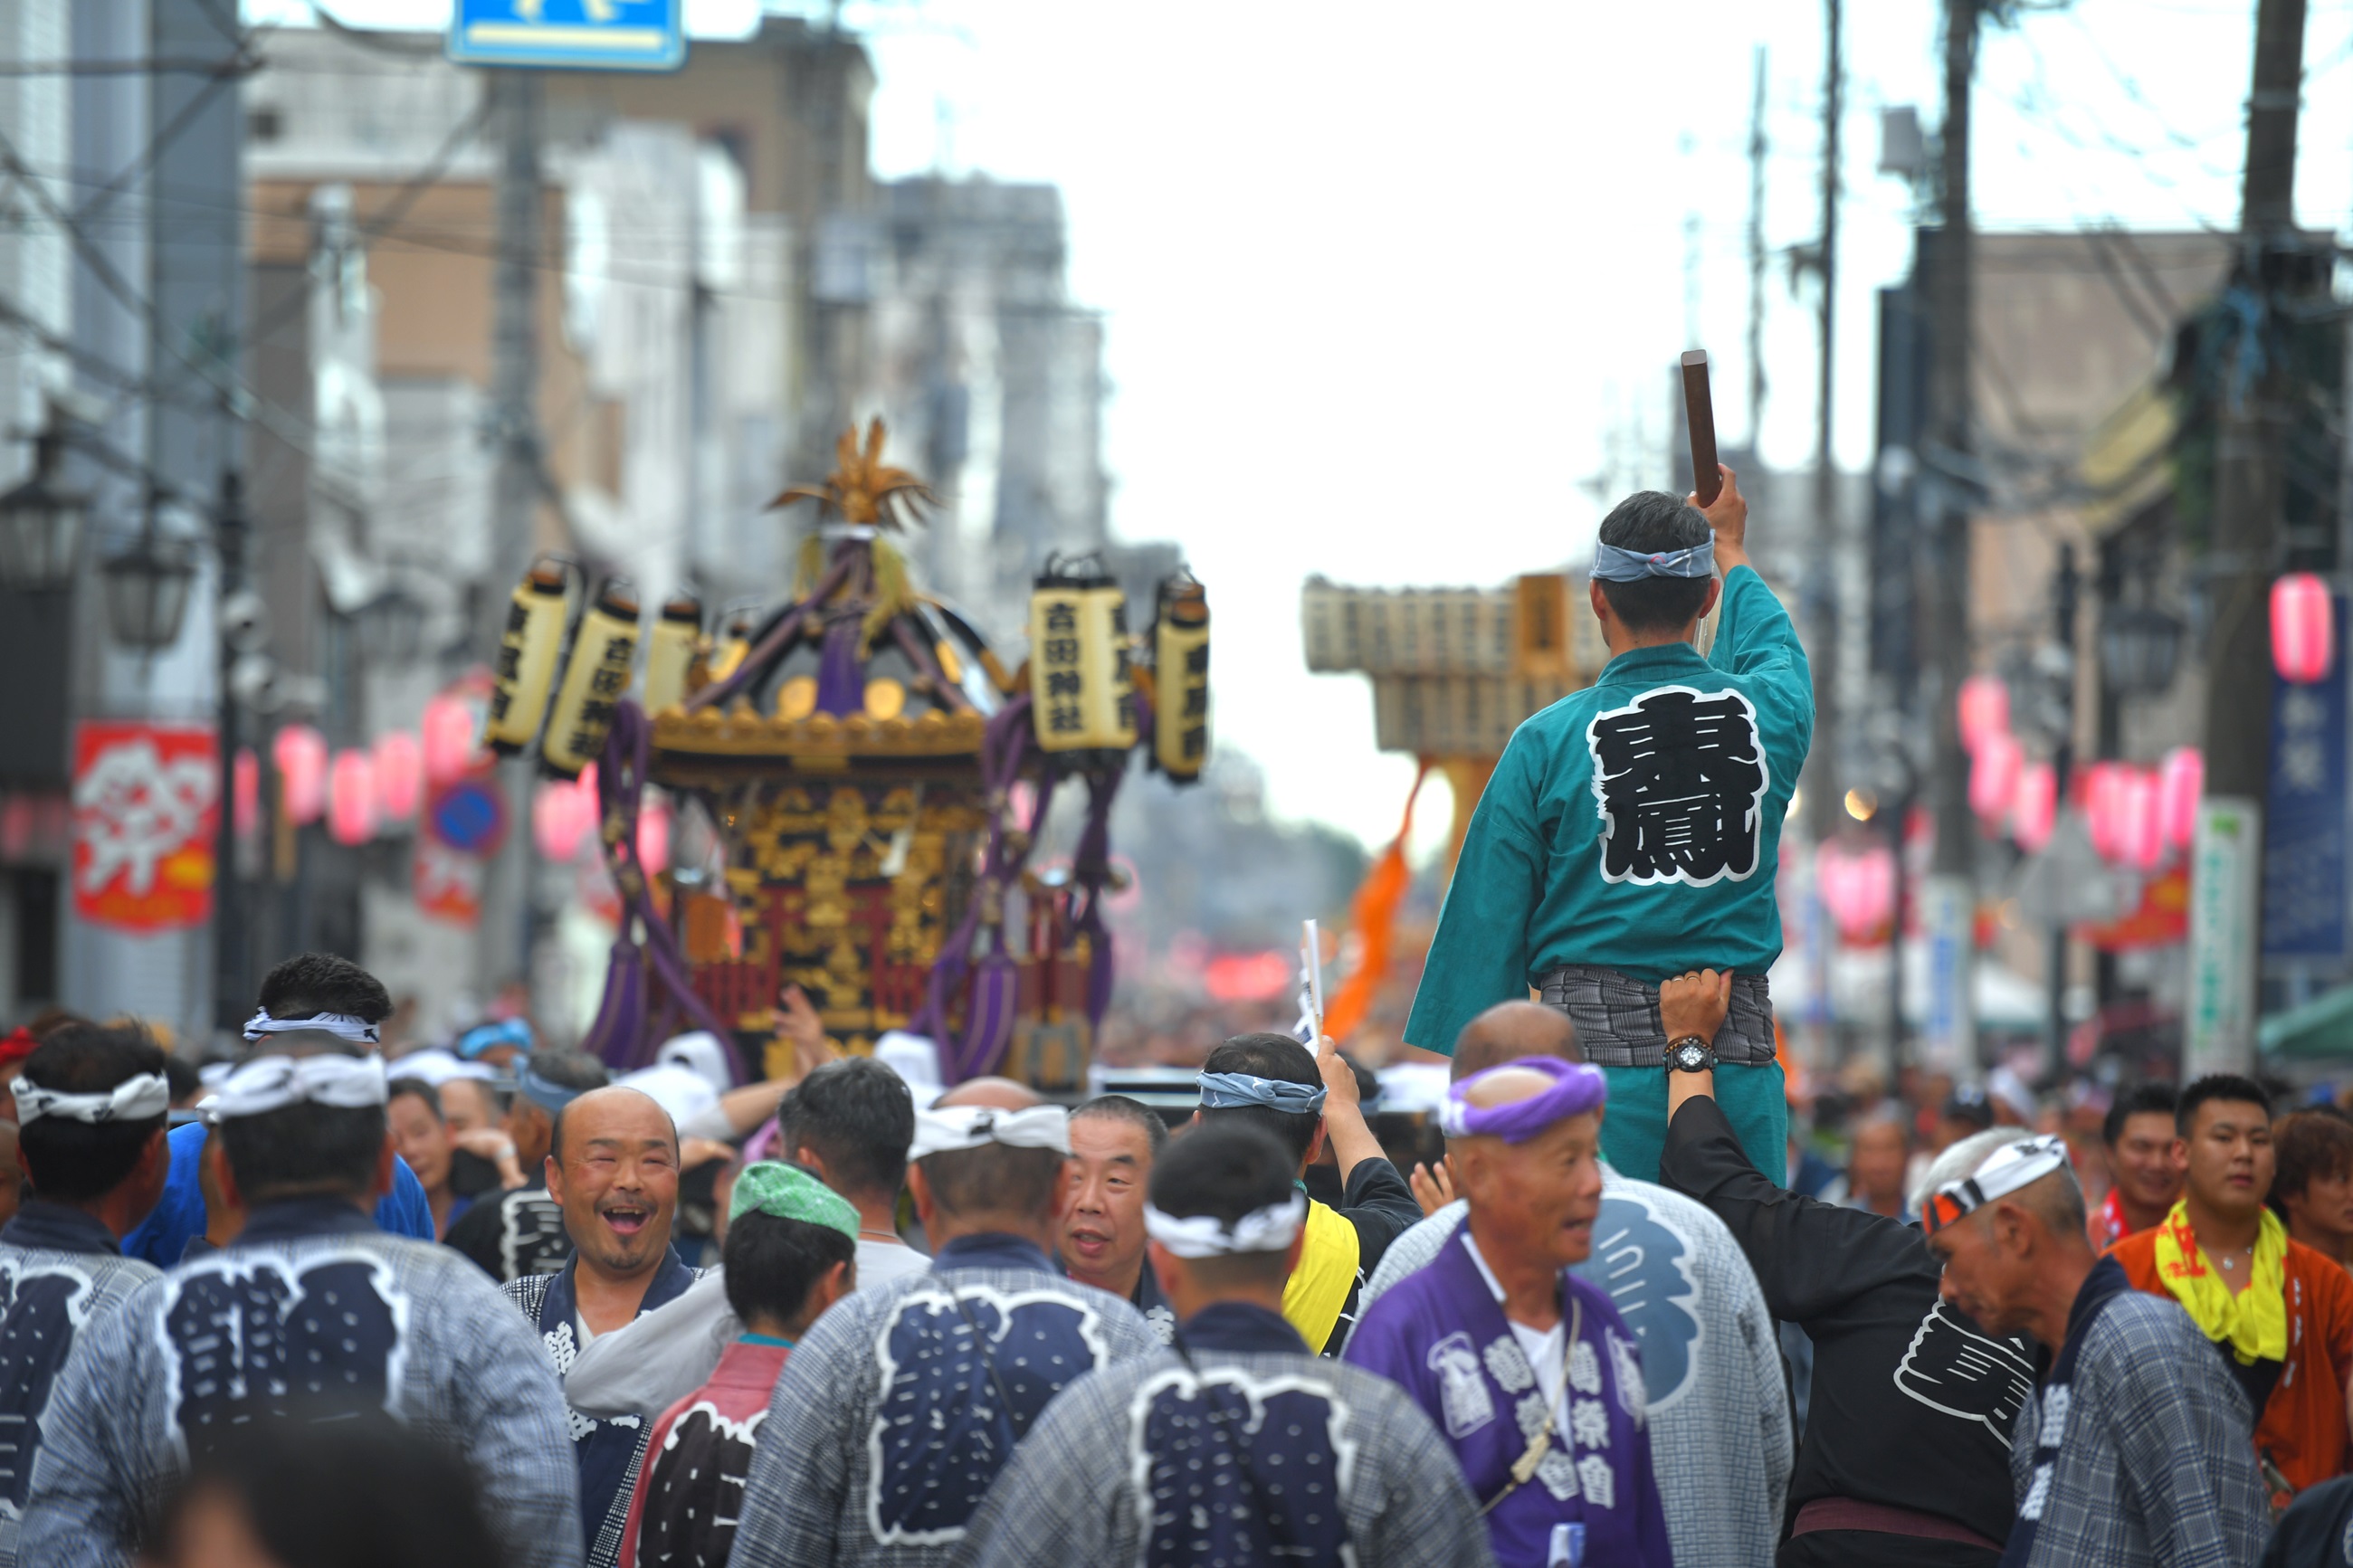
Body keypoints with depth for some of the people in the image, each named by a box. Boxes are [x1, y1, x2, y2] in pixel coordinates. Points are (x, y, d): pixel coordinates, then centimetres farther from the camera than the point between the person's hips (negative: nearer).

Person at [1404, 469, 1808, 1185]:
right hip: (1742, 1058, 2)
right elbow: (1771, 642, 34)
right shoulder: (1768, 712, 6)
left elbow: (1486, 925, -1)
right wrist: (1730, 549, 55)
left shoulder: (1550, 739, -1)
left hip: (1600, 1052, -2)